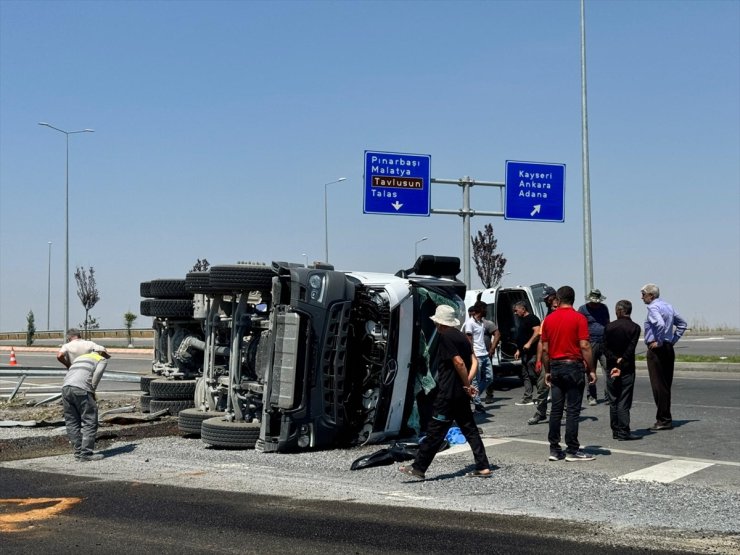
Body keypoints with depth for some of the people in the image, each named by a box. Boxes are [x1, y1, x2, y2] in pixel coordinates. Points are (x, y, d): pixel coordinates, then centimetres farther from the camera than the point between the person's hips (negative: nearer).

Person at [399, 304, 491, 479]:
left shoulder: (445, 337, -13)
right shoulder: (461, 336, 14)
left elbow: (458, 362, -20)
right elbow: (474, 361, 10)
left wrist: (467, 385, -11)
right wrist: (469, 382, 1)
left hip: (448, 393, -9)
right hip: (462, 393, 9)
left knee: (435, 430, -5)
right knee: (469, 429, 11)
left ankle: (419, 467, -1)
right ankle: (483, 467, 11)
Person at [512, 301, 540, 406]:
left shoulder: (532, 318, -9)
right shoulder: (522, 320, 21)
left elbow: (537, 332, -21)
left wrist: (529, 343, -27)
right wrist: (518, 350, 22)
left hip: (532, 353, -10)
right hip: (525, 353, 10)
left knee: (533, 375, -8)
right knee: (526, 376, 7)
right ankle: (527, 398, 8)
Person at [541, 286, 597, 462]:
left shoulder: (549, 319, 6)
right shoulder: (579, 318, -7)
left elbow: (545, 349, 7)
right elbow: (584, 346, -13)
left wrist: (547, 371, 14)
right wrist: (591, 370, -6)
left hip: (555, 367, 4)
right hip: (573, 366, -4)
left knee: (556, 409, 8)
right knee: (573, 410, -1)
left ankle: (554, 449, 10)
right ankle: (572, 450, 0)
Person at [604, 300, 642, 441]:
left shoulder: (609, 327, 1)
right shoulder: (634, 327, -5)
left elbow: (606, 348, -5)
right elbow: (630, 349, -13)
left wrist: (616, 361, -11)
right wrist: (621, 365, -14)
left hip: (611, 367, 2)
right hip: (627, 369, -2)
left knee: (613, 401, 10)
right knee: (624, 402, -1)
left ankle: (615, 431, 14)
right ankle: (623, 432, -4)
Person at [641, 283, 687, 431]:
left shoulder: (653, 307, -13)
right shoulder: (668, 306, 15)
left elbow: (661, 324, -30)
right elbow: (682, 323, 22)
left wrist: (659, 342, -19)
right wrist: (673, 339, 16)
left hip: (656, 349, -9)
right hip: (668, 349, 9)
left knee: (658, 385, -5)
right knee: (666, 384, 13)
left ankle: (663, 420, -3)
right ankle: (666, 419, 18)